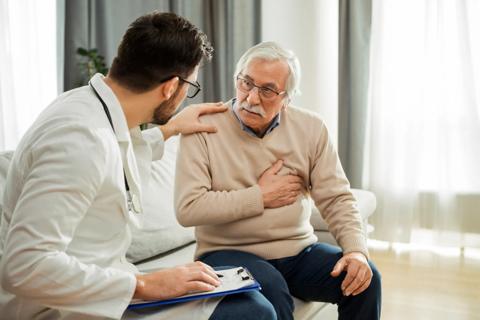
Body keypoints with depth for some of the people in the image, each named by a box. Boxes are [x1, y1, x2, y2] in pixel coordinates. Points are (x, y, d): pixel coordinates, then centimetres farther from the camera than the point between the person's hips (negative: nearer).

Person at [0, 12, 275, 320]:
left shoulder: (89, 102, 3)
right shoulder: (83, 137, -26)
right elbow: (26, 265, -30)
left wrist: (170, 129, 30)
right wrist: (141, 284, -23)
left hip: (95, 292, 9)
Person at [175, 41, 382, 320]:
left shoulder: (311, 128, 2)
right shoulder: (204, 127, -10)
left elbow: (336, 198, 0)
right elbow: (188, 208, -19)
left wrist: (357, 251, -18)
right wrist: (260, 197, -13)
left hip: (299, 251, 4)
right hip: (229, 252, -3)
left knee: (365, 277, -16)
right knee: (272, 291, -33)